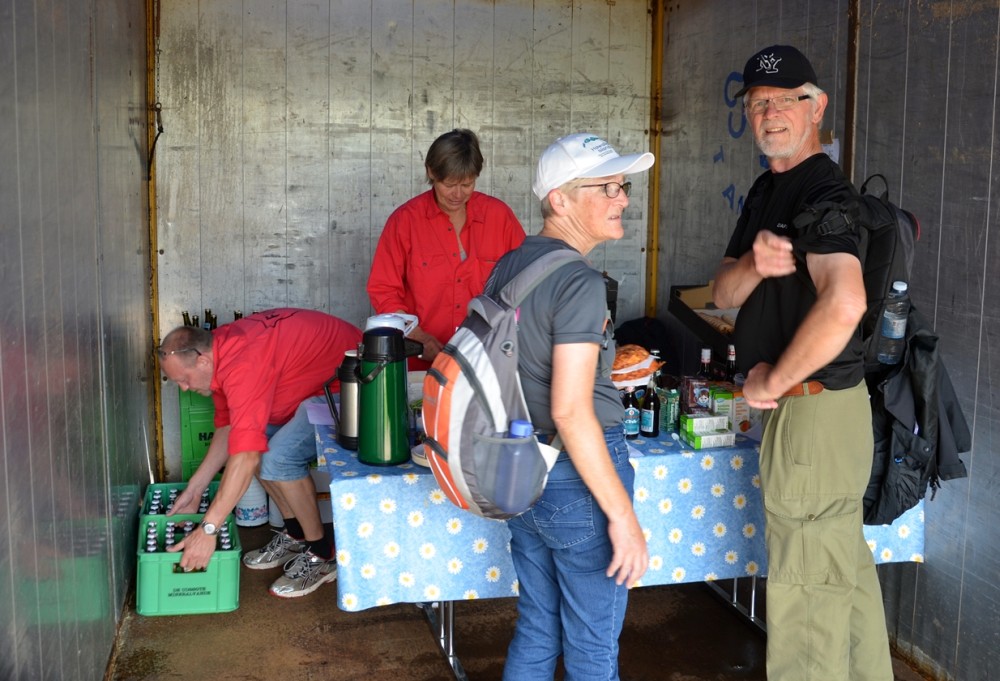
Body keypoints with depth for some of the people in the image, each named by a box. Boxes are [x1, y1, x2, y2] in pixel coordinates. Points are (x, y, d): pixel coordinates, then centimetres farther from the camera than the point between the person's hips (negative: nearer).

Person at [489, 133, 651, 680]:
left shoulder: (507, 267, 6)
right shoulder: (579, 281, -19)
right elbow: (570, 410, -24)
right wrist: (623, 515, -20)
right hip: (577, 477, -8)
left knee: (535, 633, 21)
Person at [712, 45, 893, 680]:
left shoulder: (825, 193, -17)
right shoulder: (766, 190, 13)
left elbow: (844, 303, -34)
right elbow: (724, 293, 9)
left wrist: (772, 381, -21)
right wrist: (753, 264, -14)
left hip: (814, 408, -10)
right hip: (815, 407, 10)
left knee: (806, 586, 0)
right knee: (848, 569, 22)